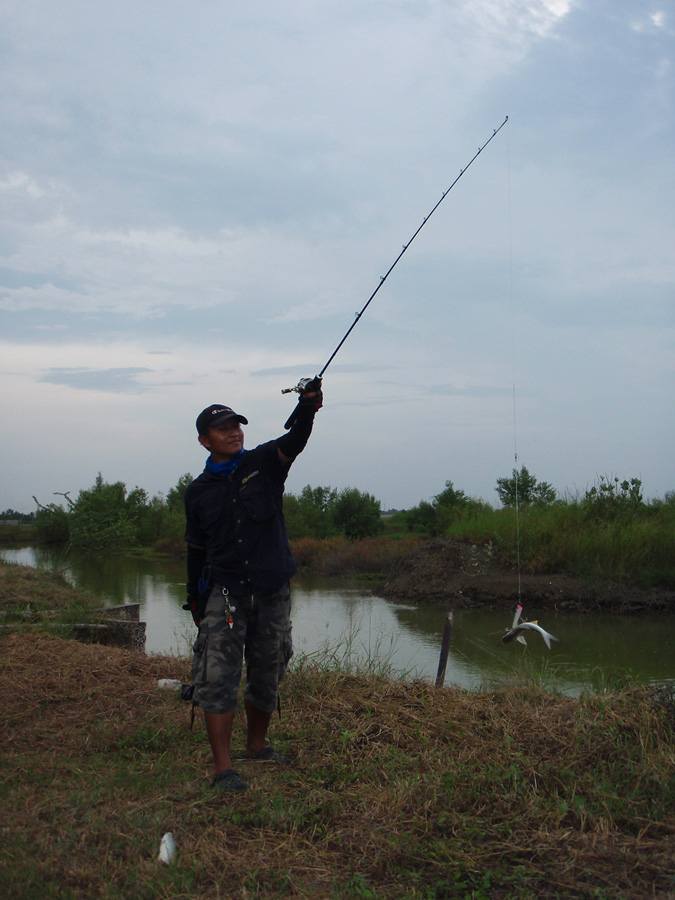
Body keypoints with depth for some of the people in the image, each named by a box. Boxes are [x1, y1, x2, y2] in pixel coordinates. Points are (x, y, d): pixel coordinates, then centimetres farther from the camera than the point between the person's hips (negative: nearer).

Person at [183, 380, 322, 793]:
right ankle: (223, 767, -7)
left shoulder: (264, 464, 3)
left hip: (273, 591, 1)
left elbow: (295, 439, -17)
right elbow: (197, 549, 13)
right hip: (224, 592, -1)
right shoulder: (199, 491, 6)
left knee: (267, 674, 12)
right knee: (219, 677, -11)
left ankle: (257, 744, 33)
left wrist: (308, 404, -35)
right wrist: (196, 600, 13)